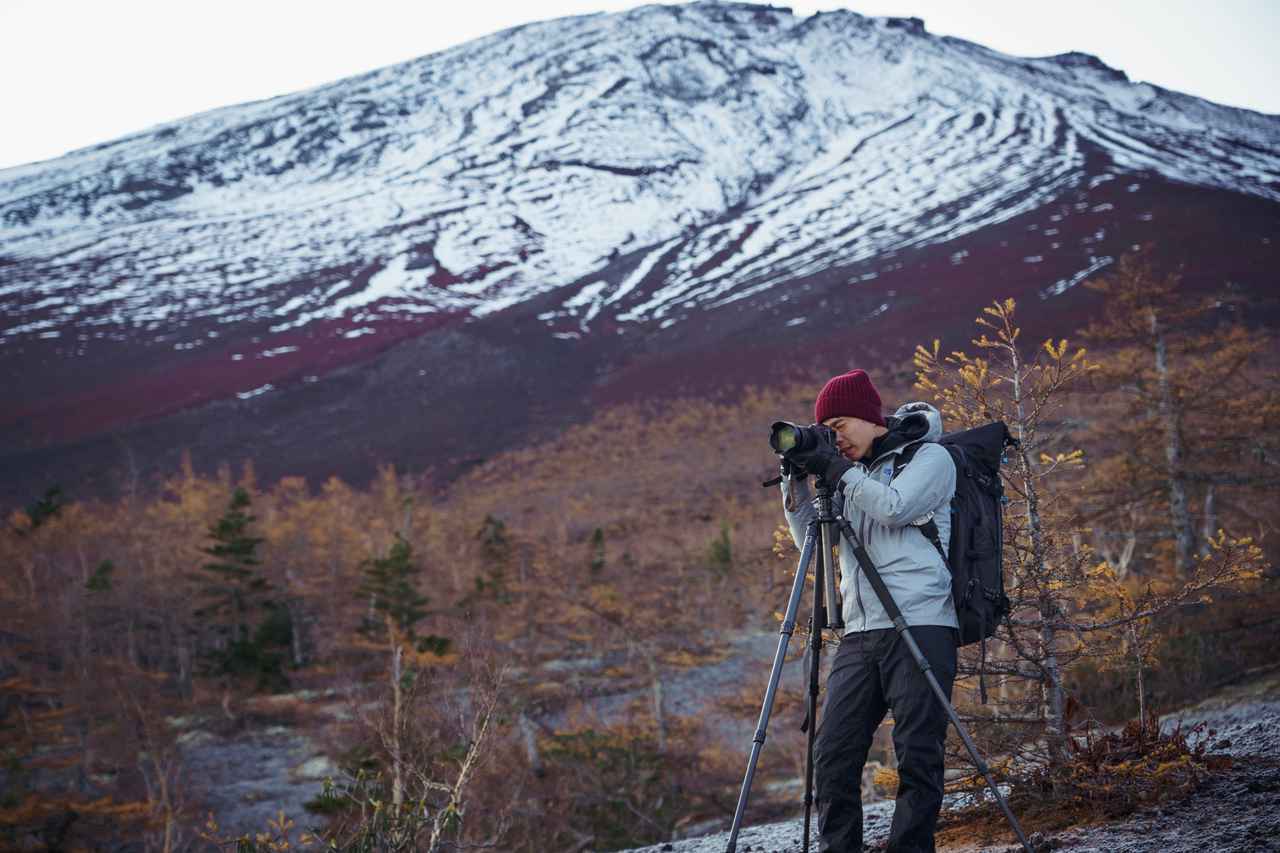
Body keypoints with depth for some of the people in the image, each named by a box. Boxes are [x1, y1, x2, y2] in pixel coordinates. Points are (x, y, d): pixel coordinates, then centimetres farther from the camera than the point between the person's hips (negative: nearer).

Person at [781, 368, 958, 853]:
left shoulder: (931, 457, 4)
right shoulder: (851, 476, 22)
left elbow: (894, 506, -14)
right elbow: (809, 540, 20)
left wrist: (837, 468, -6)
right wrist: (798, 480, 8)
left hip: (921, 627, -6)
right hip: (860, 632, 6)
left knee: (918, 756, -9)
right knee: (832, 753, -3)